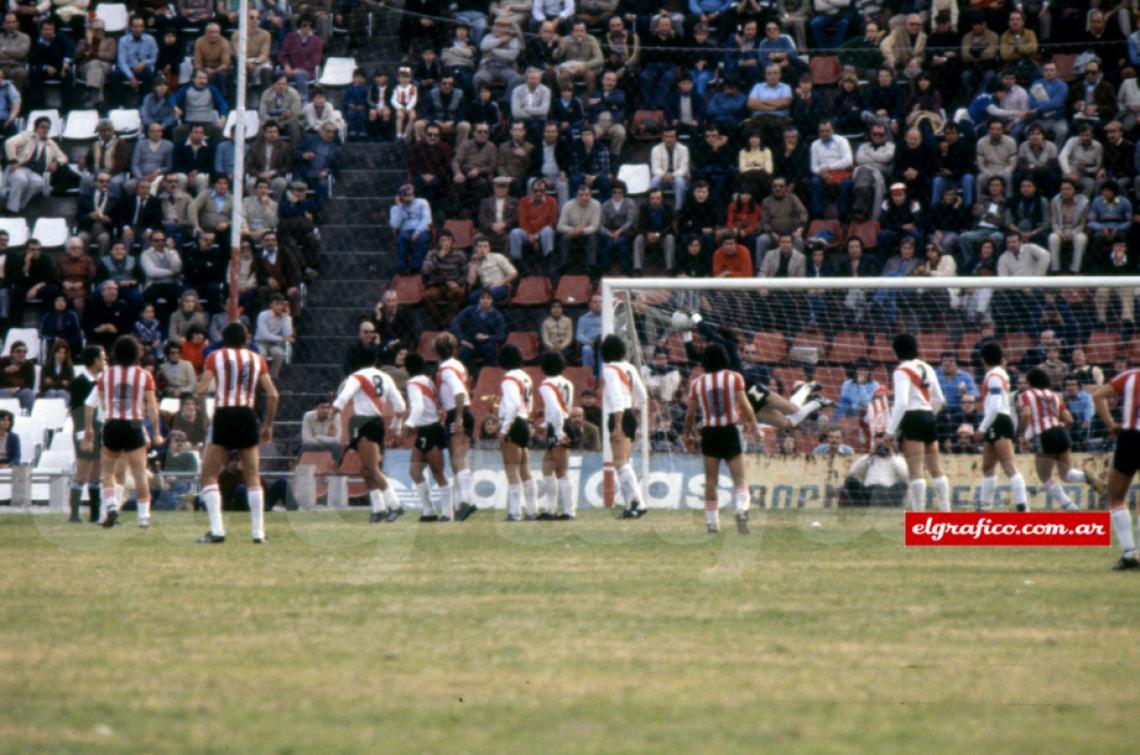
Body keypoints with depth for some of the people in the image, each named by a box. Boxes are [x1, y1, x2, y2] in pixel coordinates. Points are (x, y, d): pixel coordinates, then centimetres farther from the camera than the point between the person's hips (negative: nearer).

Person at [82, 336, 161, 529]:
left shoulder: (106, 375, 5)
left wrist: (88, 430, 14)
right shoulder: (144, 376, -1)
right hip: (134, 426, -1)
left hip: (112, 426, 1)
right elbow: (152, 406, -5)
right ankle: (144, 516, -1)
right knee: (140, 474, 1)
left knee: (107, 471, 13)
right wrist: (156, 433, 0)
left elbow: (91, 404, 6)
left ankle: (111, 506, -8)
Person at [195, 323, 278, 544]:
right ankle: (258, 532, 7)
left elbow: (202, 390, -8)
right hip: (248, 417, 2)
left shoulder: (215, 357, 3)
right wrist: (268, 426, 12)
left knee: (209, 475, 4)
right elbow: (273, 395, 4)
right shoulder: (257, 359, 10)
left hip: (223, 417, -2)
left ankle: (216, 530, -10)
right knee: (253, 477, 11)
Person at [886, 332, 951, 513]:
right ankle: (946, 510, 11)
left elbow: (901, 403, -19)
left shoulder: (902, 371, -9)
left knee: (915, 471, -10)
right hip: (929, 417, 7)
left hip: (912, 418, -7)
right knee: (936, 469, 11)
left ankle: (918, 512, -15)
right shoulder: (926, 368, 14)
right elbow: (940, 399, 19)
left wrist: (891, 430, -16)